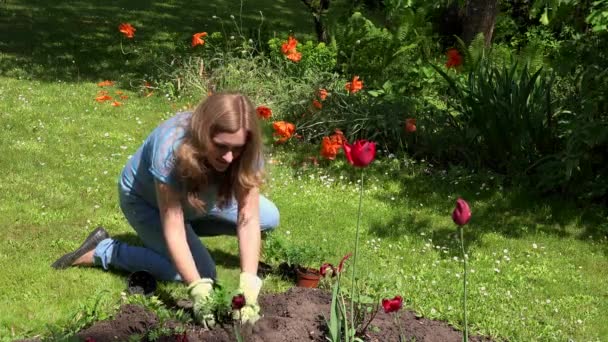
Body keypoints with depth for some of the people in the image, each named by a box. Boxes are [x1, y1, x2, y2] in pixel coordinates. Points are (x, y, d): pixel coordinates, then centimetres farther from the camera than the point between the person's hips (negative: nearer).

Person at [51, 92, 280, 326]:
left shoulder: (244, 150, -30)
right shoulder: (171, 149, -43)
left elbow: (248, 218, -33)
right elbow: (173, 230, -39)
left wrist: (248, 282, -43)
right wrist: (198, 288, -45)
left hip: (198, 196, 5)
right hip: (144, 198, -5)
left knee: (270, 218, -3)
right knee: (203, 272, -16)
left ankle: (190, 230, 14)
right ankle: (103, 251, -5)